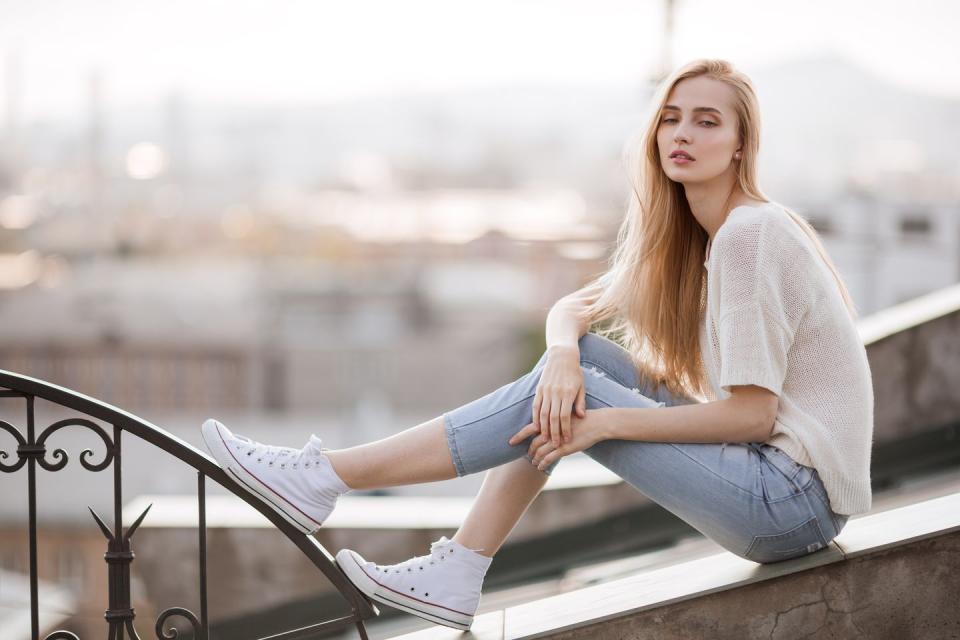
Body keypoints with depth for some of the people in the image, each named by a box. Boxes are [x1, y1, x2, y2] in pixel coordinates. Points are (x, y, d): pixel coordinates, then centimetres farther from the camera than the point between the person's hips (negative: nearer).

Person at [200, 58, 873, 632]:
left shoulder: (751, 234, -15)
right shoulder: (685, 237, 13)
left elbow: (752, 414, -19)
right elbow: (572, 309, 13)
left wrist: (603, 422, -17)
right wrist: (564, 355, -12)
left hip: (795, 495, -8)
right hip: (779, 484, 8)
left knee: (565, 396, -15)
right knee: (575, 362, 3)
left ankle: (327, 475, -10)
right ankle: (456, 577, 2)